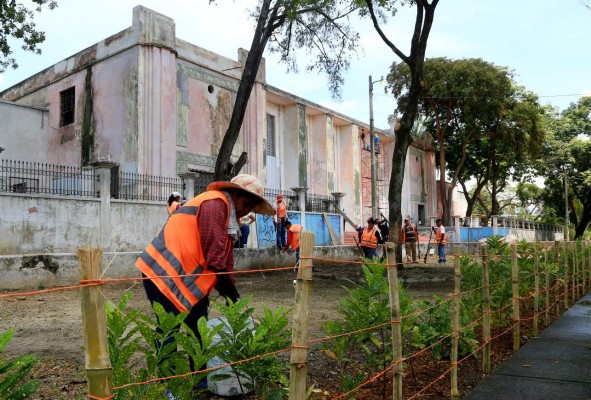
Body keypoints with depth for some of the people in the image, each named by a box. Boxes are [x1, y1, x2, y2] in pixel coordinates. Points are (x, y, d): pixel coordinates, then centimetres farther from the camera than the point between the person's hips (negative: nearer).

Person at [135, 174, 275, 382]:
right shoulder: (215, 204, -17)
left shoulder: (228, 213, 15)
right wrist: (228, 288, -11)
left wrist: (231, 291, 6)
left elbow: (224, 255, 13)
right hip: (164, 272, -10)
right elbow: (214, 254, -20)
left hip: (187, 277, 10)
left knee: (199, 327, 12)